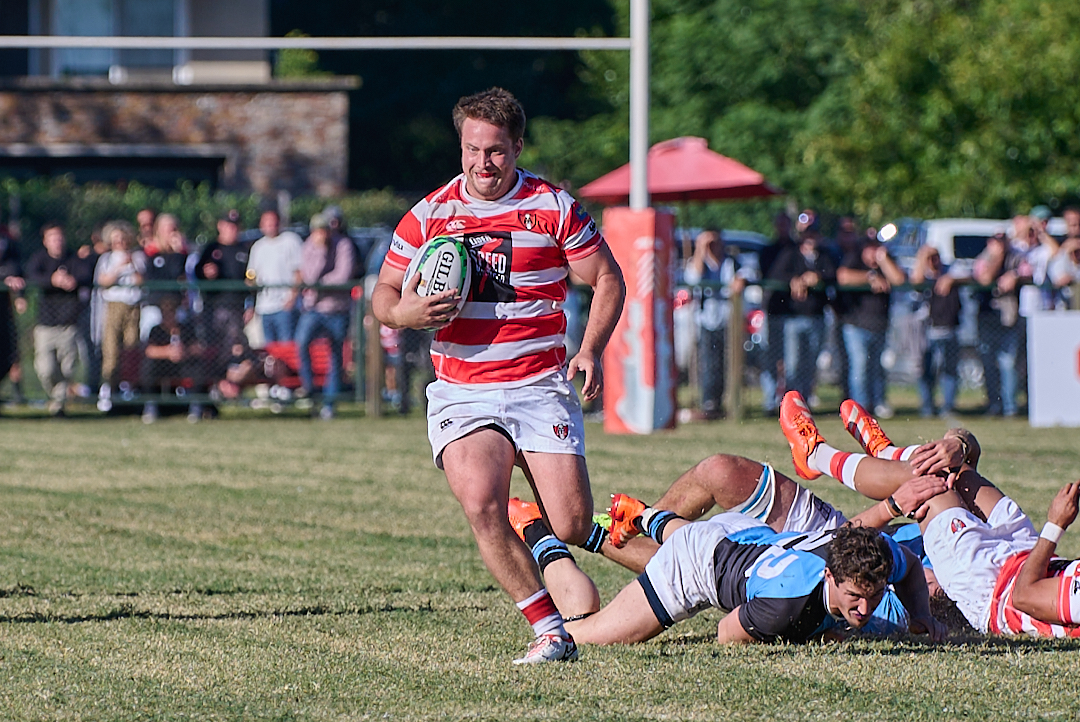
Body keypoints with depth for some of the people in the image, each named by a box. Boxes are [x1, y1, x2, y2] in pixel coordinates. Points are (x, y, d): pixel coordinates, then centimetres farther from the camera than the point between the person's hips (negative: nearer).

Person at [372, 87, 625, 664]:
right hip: (461, 393, 1)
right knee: (480, 505, -25)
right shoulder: (429, 215, 6)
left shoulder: (554, 208, 1)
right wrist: (406, 313, -12)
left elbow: (607, 280, 8)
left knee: (571, 527, -9)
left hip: (540, 384, -1)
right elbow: (383, 294, 12)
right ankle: (549, 629, -16)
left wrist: (590, 351, -6)